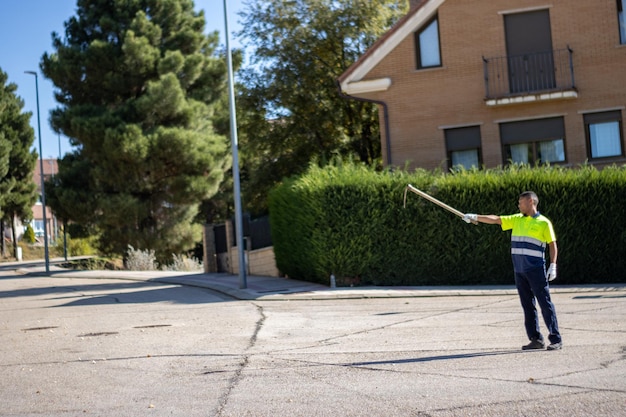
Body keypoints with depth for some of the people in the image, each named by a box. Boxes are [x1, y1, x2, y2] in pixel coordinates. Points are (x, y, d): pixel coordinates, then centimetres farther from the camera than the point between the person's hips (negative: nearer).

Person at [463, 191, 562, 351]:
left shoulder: (543, 222, -1)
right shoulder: (516, 220, 15)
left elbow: (553, 245, -1)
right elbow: (495, 219, 11)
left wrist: (553, 266, -8)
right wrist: (476, 217, 2)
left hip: (536, 270, -6)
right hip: (519, 270, 6)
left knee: (545, 303, -5)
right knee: (527, 305, 7)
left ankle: (556, 339, -2)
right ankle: (536, 339, 13)